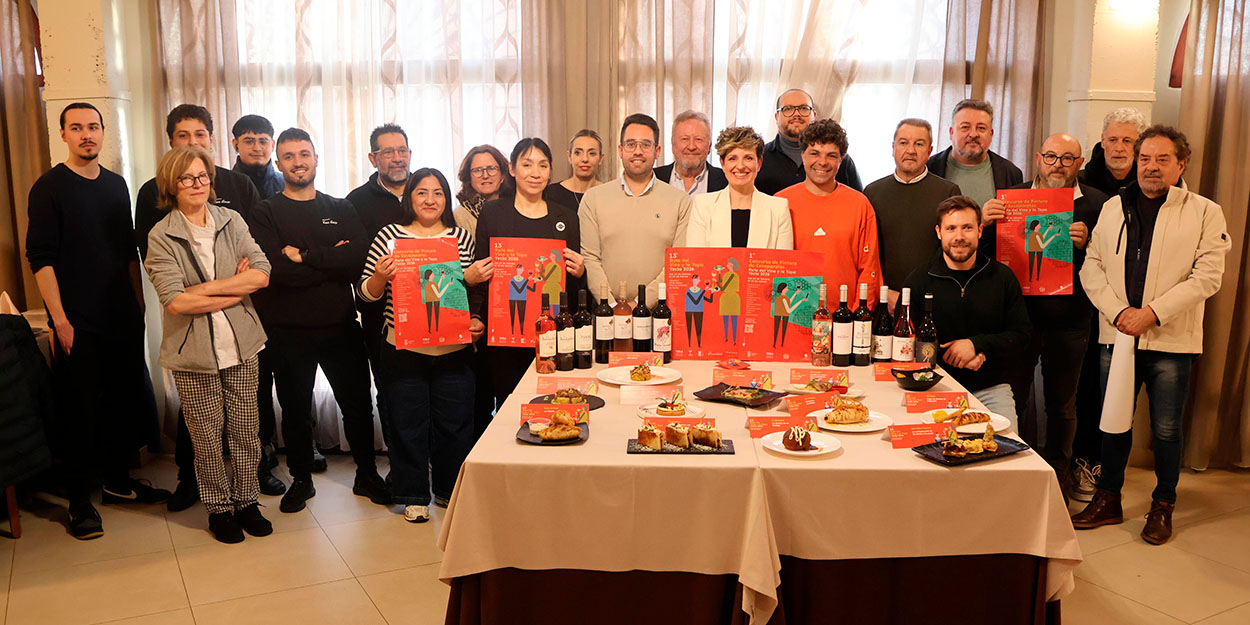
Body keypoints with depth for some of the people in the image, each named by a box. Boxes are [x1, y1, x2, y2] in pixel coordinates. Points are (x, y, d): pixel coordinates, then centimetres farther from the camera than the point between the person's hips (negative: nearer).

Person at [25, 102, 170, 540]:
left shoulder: (116, 185, 11)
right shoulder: (50, 187, -6)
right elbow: (41, 258, -10)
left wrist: (139, 305, 12)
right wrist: (60, 320, -15)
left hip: (123, 319, 6)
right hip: (78, 323, -5)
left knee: (125, 400, 12)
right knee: (79, 410, 1)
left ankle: (118, 480, 28)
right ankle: (79, 500, 12)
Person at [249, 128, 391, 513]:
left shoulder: (340, 209, 8)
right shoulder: (267, 213, 0)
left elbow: (361, 255, -11)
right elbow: (277, 271, -16)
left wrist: (306, 256, -16)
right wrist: (334, 263, -12)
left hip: (341, 325, 2)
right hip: (289, 332, -2)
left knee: (358, 405, 9)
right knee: (295, 411, 11)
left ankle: (367, 474, 27)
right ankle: (301, 480, 29)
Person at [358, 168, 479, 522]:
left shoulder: (463, 237, 7)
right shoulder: (390, 236, 2)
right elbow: (366, 293, 3)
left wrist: (477, 319, -1)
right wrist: (380, 276, -17)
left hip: (454, 349, 2)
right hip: (403, 347, -1)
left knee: (455, 422, 8)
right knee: (408, 423, 6)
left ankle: (449, 490, 28)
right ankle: (414, 496, 22)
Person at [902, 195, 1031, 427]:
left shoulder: (1002, 277, 6)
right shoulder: (920, 280, 1)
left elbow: (1021, 335, 5)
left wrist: (977, 344, -11)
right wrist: (947, 355, -13)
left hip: (991, 388, 2)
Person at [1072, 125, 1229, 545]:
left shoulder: (1204, 212, -1)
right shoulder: (1113, 208, 9)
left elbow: (1207, 276, -8)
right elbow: (1091, 266, 4)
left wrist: (1151, 313, -16)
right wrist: (1117, 311, -10)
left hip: (1171, 341, -3)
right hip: (1116, 336, 3)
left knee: (1166, 430, 7)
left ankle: (1163, 506, 24)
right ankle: (1108, 500, 25)